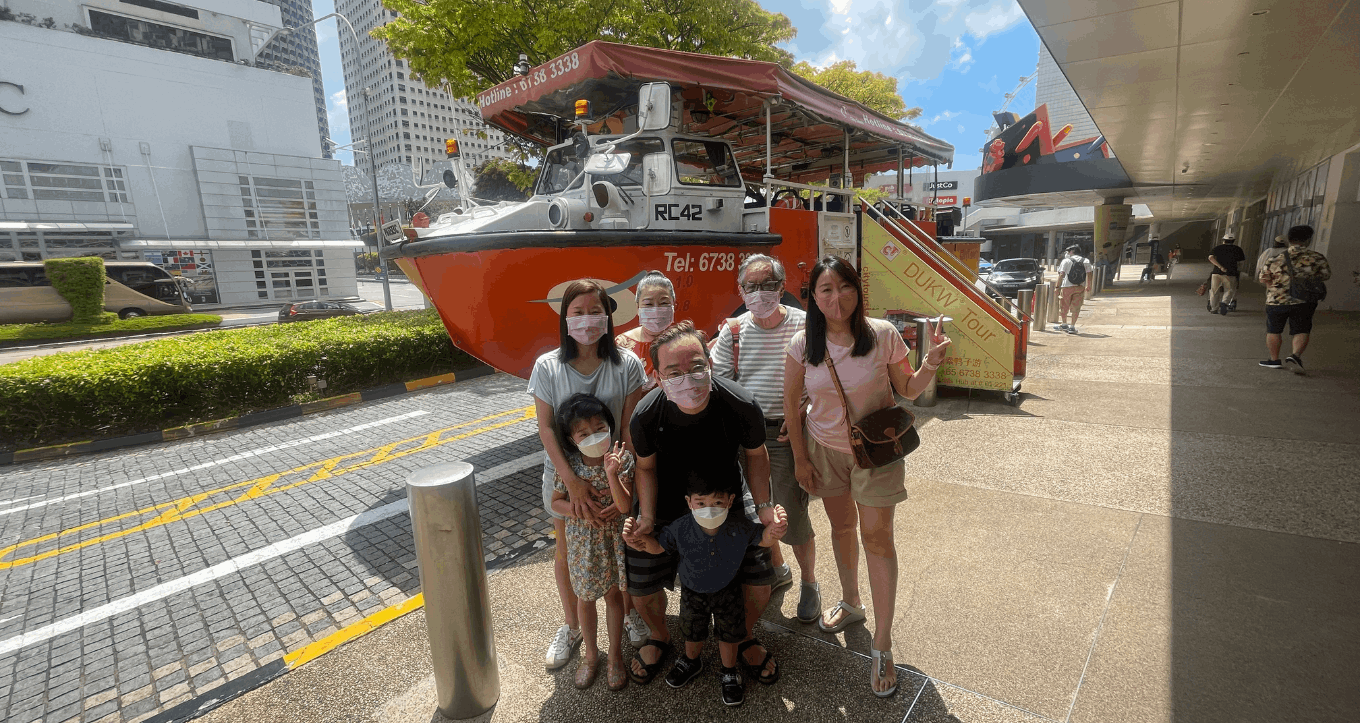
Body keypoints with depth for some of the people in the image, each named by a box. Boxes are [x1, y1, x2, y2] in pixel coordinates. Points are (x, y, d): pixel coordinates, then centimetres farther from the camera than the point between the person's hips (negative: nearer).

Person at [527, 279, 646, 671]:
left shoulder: (627, 364, -10)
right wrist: (572, 481, -19)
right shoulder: (547, 367, -9)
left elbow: (631, 429, -10)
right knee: (567, 551, 16)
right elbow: (546, 429, -10)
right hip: (564, 474, 1)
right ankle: (571, 627, 41)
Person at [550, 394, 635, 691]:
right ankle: (591, 653, 42)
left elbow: (625, 505, -26)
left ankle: (615, 653, 39)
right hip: (583, 541, 1)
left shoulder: (622, 458, -20)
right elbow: (556, 501, -2)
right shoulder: (569, 465, -16)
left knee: (613, 595, 17)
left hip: (613, 540, -1)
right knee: (585, 598, 18)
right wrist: (575, 509, -23)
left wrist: (612, 474, -40)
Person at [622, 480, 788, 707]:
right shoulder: (680, 529, -28)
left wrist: (775, 530, -34)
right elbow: (658, 546, -13)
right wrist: (640, 540, -33)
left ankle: (730, 673, 48)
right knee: (692, 633, 25)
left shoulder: (740, 527, -28)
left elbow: (764, 539, -12)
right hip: (692, 593, 1)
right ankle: (691, 662, 57)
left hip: (728, 592, -1)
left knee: (729, 635, 19)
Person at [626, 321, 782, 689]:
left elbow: (755, 455, -7)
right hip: (665, 507, 0)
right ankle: (660, 636, 42)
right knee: (640, 586, 5)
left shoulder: (742, 405, -29)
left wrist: (764, 505, -12)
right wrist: (647, 518, -14)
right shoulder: (647, 415, -29)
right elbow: (646, 466, -8)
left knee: (759, 577, 0)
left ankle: (744, 636, 36)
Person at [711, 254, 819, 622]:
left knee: (793, 514, 1)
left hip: (786, 434, -4)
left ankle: (809, 582, 29)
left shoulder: (803, 325, -8)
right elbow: (715, 380, 2)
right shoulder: (733, 330, 2)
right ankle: (777, 569, 44)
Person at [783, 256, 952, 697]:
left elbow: (908, 389, -5)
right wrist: (800, 458, 0)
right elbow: (791, 403, -2)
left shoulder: (883, 335, -15)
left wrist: (931, 362, -24)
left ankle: (882, 646, 15)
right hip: (824, 449, 2)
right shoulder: (803, 344, -12)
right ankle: (850, 604, 44)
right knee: (841, 526, 18)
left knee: (876, 536, 0)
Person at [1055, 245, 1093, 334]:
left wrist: (1057, 286, -7)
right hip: (1080, 287, 3)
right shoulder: (1086, 262, 8)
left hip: (1067, 286, -3)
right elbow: (1089, 274, 4)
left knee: (1063, 307, 11)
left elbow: (1061, 275, -10)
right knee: (1076, 308, 7)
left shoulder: (1066, 261, -3)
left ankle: (1064, 324, 22)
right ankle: (1072, 326, 7)